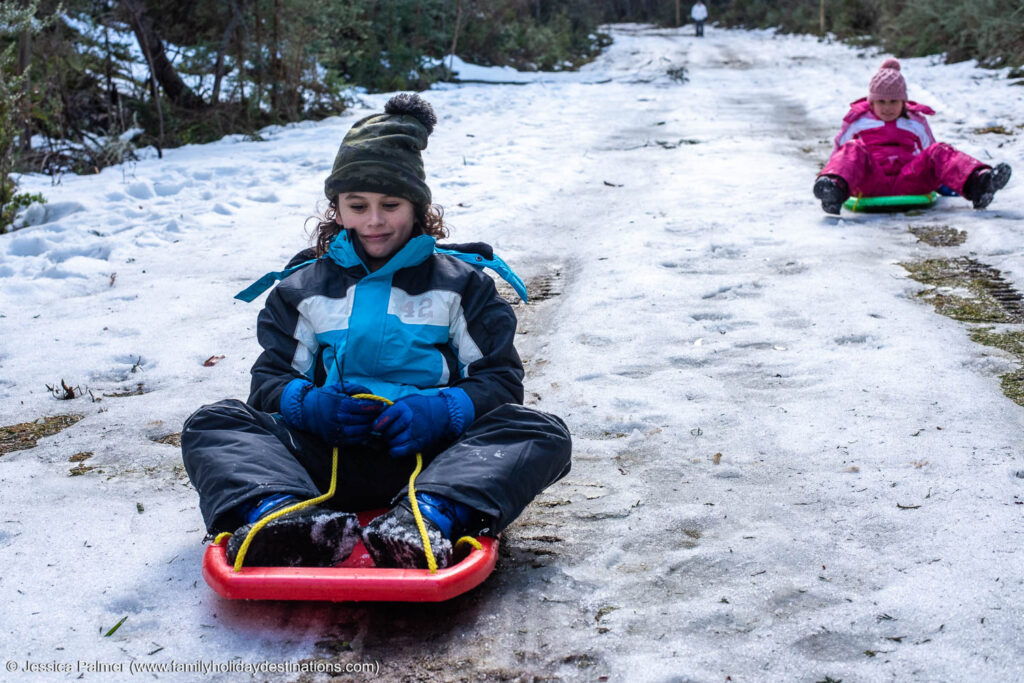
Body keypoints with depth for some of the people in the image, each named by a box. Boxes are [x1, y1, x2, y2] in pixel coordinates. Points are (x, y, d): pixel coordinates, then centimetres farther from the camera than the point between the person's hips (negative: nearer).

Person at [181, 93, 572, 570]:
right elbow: (270, 376, 16)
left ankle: (428, 518, -54)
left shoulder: (460, 282, 16)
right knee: (210, 424, -16)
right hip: (329, 458, 2)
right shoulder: (304, 287, 20)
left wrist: (444, 410, -14)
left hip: (429, 451, -1)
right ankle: (275, 513, -47)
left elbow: (500, 378, 8)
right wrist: (306, 403, -10)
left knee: (543, 433, -27)